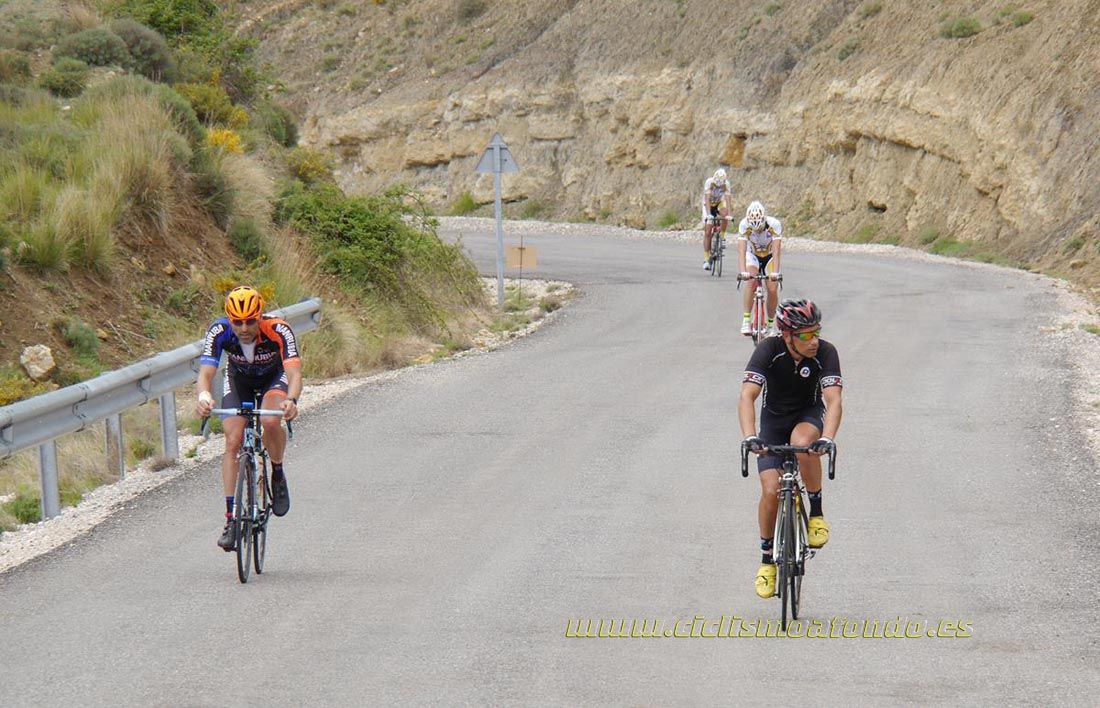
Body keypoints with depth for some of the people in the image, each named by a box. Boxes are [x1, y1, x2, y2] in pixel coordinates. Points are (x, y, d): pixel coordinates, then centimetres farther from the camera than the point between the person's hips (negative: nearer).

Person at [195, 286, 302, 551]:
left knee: (271, 422, -32)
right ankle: (231, 519, -9)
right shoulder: (219, 332, -32)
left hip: (274, 377, -2)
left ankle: (278, 476, -3)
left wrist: (292, 400, -66)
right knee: (233, 442, -14)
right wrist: (204, 396, -62)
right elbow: (206, 372, -39)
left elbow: (294, 372, -45)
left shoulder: (279, 331, -36)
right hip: (238, 379, 2)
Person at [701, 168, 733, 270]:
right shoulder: (709, 182, -28)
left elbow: (727, 199, -29)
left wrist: (729, 215, -40)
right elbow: (707, 199, -35)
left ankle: (722, 236, -14)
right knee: (707, 232, -9)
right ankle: (706, 259, -6)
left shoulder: (726, 184, -23)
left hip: (719, 203, 2)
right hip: (709, 205, -2)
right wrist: (708, 214, -46)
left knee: (724, 213, -35)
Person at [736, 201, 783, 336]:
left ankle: (771, 323, 6)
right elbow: (741, 250, -36)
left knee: (772, 289, -14)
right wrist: (743, 272, -51)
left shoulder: (774, 224, -32)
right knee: (751, 282, -27)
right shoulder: (744, 225, -30)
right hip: (753, 255, 0)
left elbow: (776, 252, -36)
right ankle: (746, 320, -23)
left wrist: (775, 272, -49)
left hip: (770, 257, 0)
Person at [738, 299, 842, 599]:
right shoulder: (769, 350, -26)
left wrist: (827, 439, -52)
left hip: (809, 416, 0)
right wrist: (750, 437, -51)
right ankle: (767, 558, 9)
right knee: (771, 491, -13)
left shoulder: (825, 353, -25)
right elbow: (747, 396, -35)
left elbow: (833, 400, -34)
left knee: (802, 442, -37)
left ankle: (816, 512, -16)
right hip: (774, 419, 1)